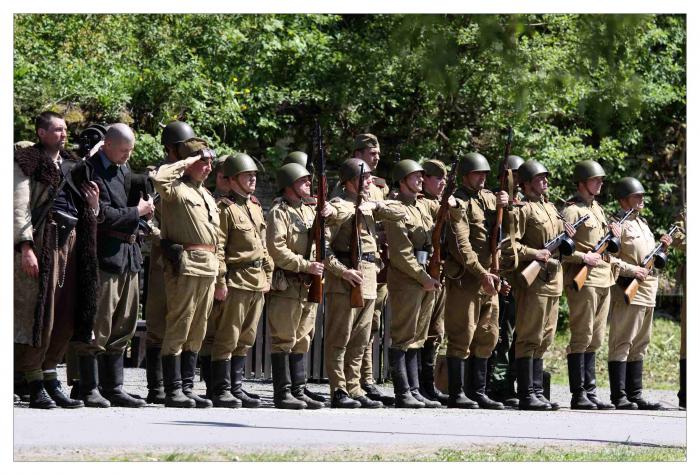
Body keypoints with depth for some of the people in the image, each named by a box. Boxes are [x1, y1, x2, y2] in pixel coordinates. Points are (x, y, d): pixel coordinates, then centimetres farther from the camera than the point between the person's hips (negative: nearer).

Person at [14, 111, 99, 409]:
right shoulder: (28, 162, 1)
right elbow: (20, 207, -9)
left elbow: (85, 215, 27)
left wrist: (93, 204, 5)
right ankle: (36, 387, -6)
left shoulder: (71, 166, 22)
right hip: (41, 240, -7)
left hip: (69, 244, 7)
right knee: (37, 313, -8)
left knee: (65, 317, 5)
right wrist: (25, 247, -18)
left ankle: (50, 379, 11)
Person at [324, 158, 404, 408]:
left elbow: (399, 214, 13)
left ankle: (354, 388, 16)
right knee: (339, 338, -3)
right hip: (346, 281, -8)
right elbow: (322, 245, -14)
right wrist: (342, 271, -21)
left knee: (360, 340, 11)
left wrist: (376, 205, -1)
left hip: (369, 278, 8)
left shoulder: (369, 204, 16)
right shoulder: (339, 206, -8)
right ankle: (339, 390, -2)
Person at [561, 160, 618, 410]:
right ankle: (578, 395, -7)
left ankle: (590, 391, 15)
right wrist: (583, 258, -21)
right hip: (582, 279, -9)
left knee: (594, 340, 11)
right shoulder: (571, 210, -8)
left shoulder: (598, 209, 19)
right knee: (581, 338, -8)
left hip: (603, 280, 9)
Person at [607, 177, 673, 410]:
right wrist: (630, 269, -22)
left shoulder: (643, 224, 22)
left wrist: (662, 247, 11)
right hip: (627, 292, -9)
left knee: (639, 345, 11)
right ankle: (619, 396, -9)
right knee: (622, 343, -8)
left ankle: (635, 394, 14)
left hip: (648, 292, 9)